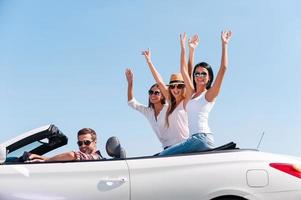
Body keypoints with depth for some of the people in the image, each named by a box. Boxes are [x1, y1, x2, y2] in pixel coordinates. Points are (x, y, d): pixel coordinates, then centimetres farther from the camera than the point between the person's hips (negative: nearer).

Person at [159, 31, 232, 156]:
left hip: (203, 138, -7)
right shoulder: (191, 94, 19)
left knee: (164, 156, -15)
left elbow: (223, 68, -6)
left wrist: (224, 44, -3)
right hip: (194, 139, 7)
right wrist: (183, 47, 19)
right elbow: (184, 70, 19)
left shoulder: (209, 94, 2)